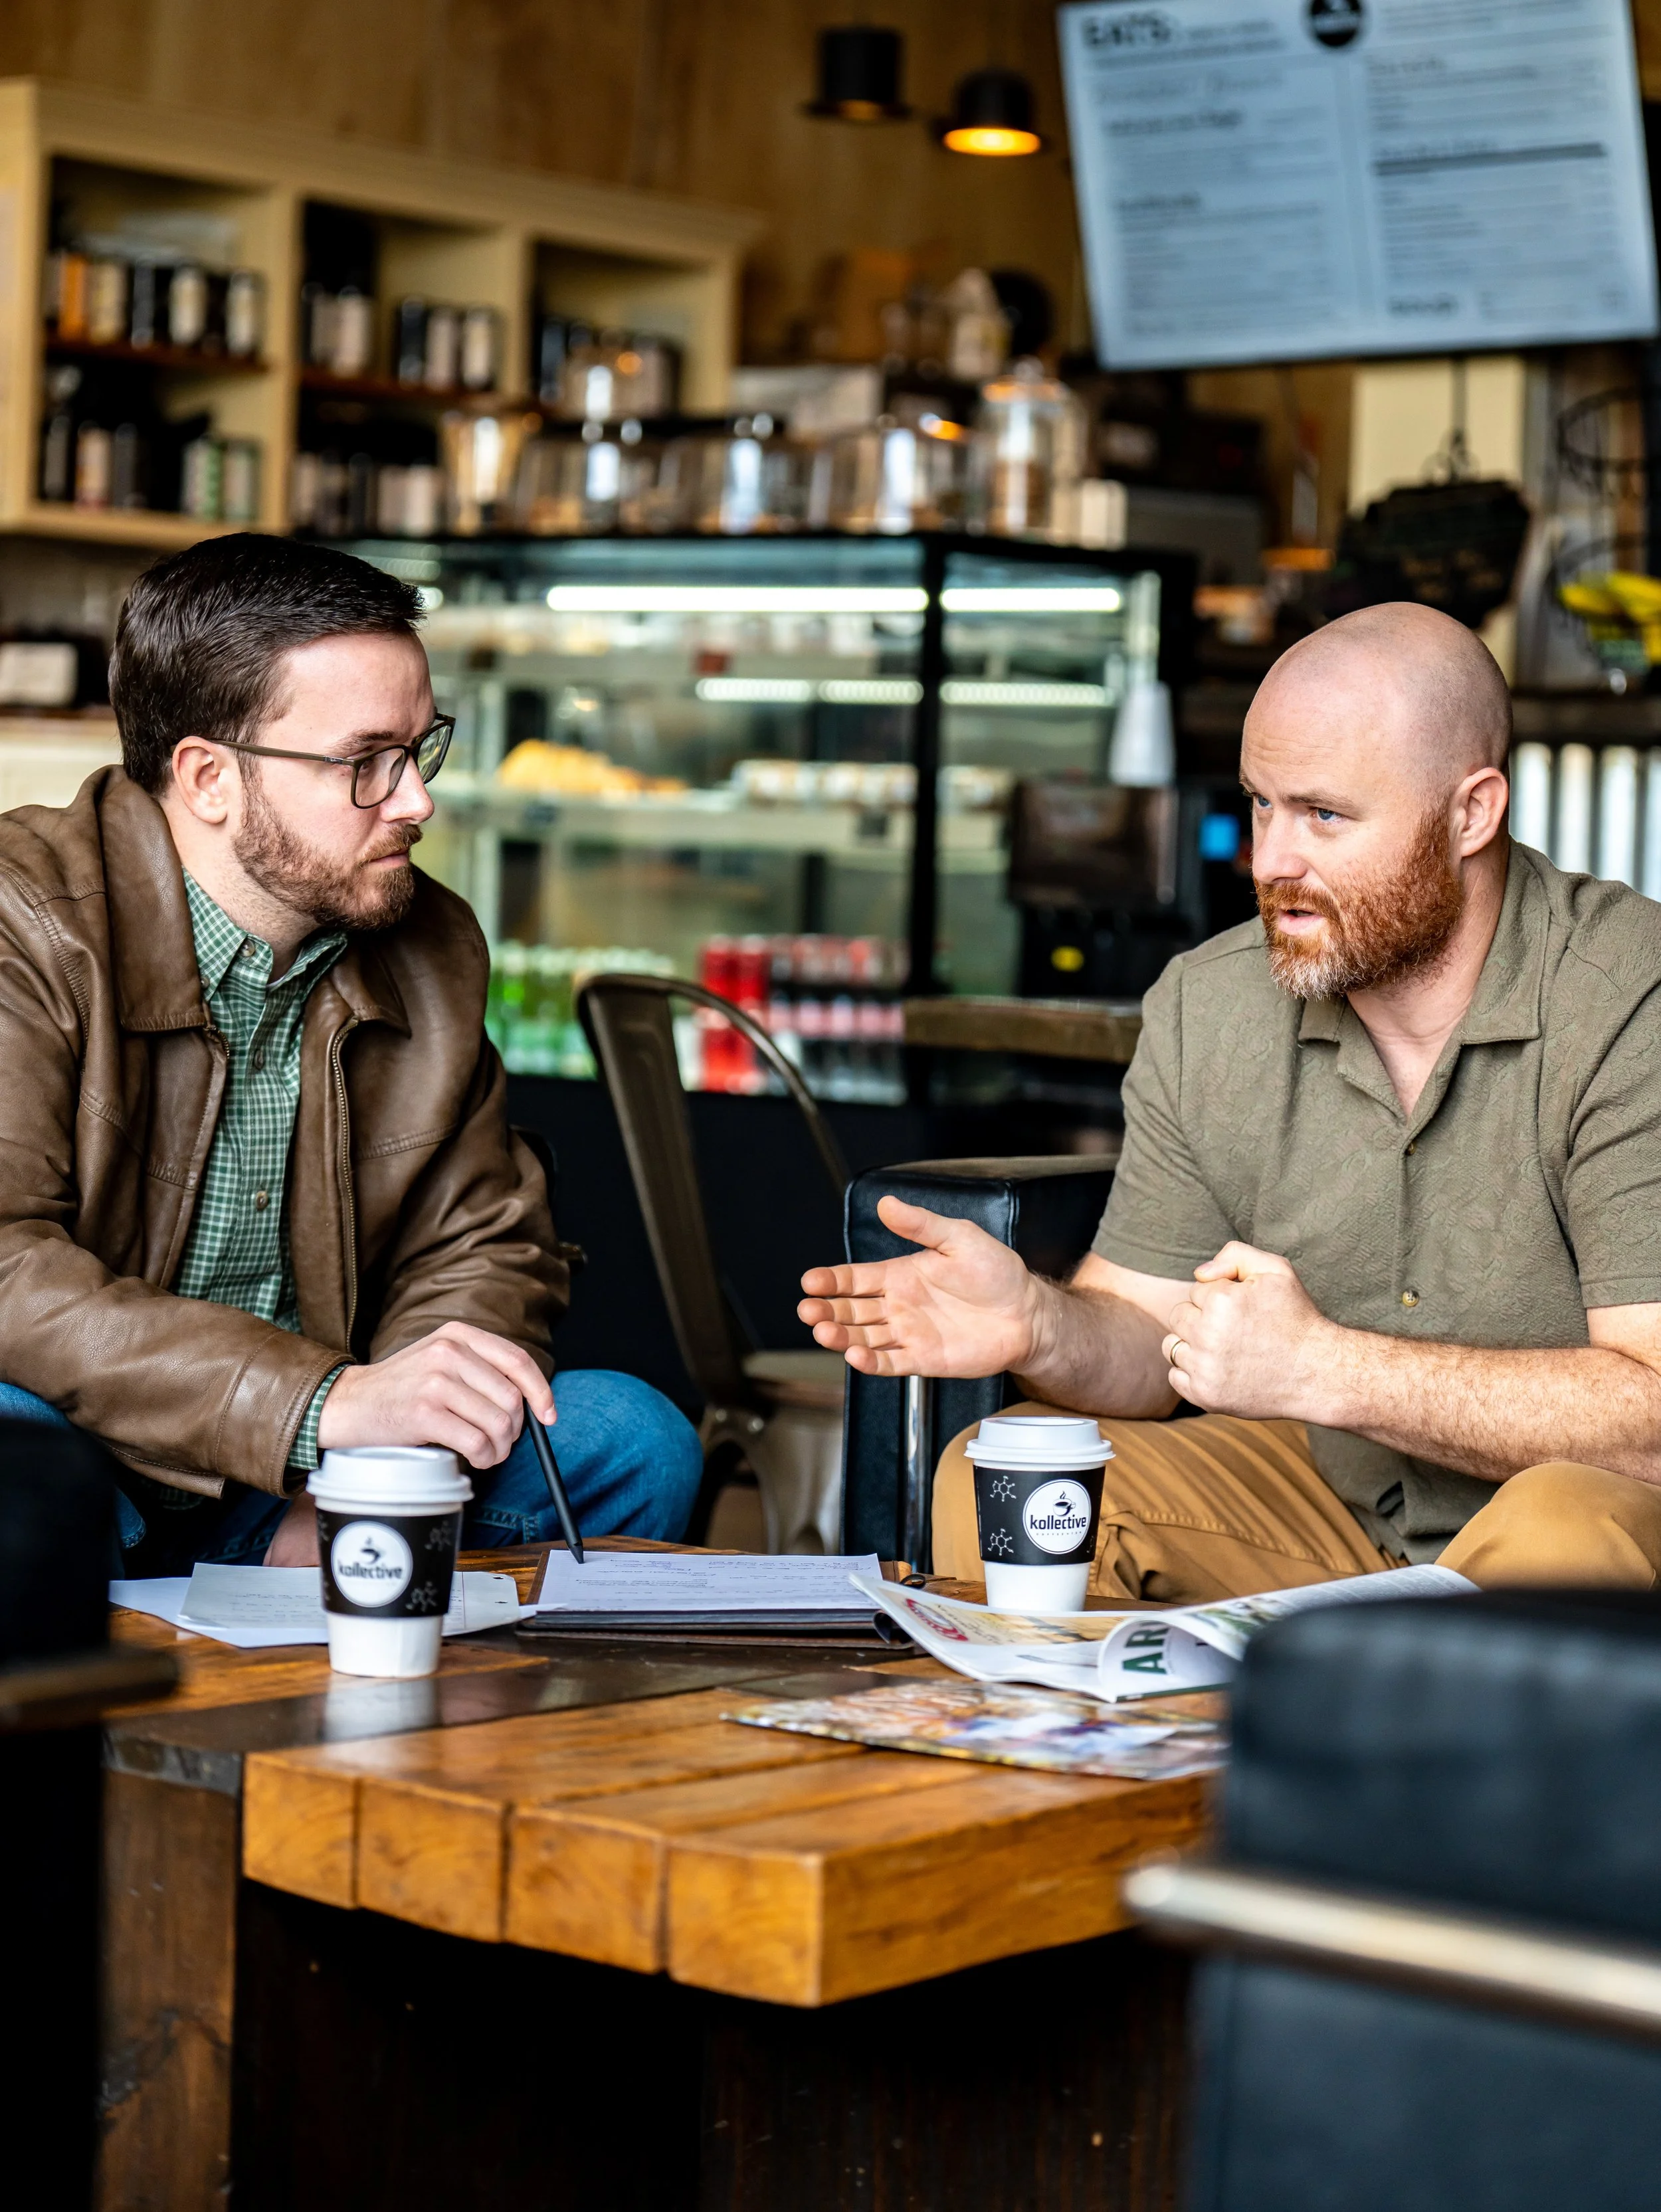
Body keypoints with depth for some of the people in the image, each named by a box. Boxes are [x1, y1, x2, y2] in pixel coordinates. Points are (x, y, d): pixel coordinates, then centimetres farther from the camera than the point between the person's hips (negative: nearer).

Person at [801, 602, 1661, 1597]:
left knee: (1560, 1532, -37)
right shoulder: (1203, 1009, -1)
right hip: (1323, 1497, 5)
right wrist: (1040, 1325, -21)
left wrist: (1318, 1367, -26)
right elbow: (1149, 1337, 3)